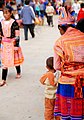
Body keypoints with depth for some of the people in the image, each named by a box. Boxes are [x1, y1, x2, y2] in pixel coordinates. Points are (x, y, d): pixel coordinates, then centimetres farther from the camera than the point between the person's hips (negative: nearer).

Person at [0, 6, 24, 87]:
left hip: (13, 44, -4)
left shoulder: (14, 22, -12)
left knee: (16, 59, 14)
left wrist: (16, 46, -14)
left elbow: (17, 35, -12)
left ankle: (18, 72, 40)